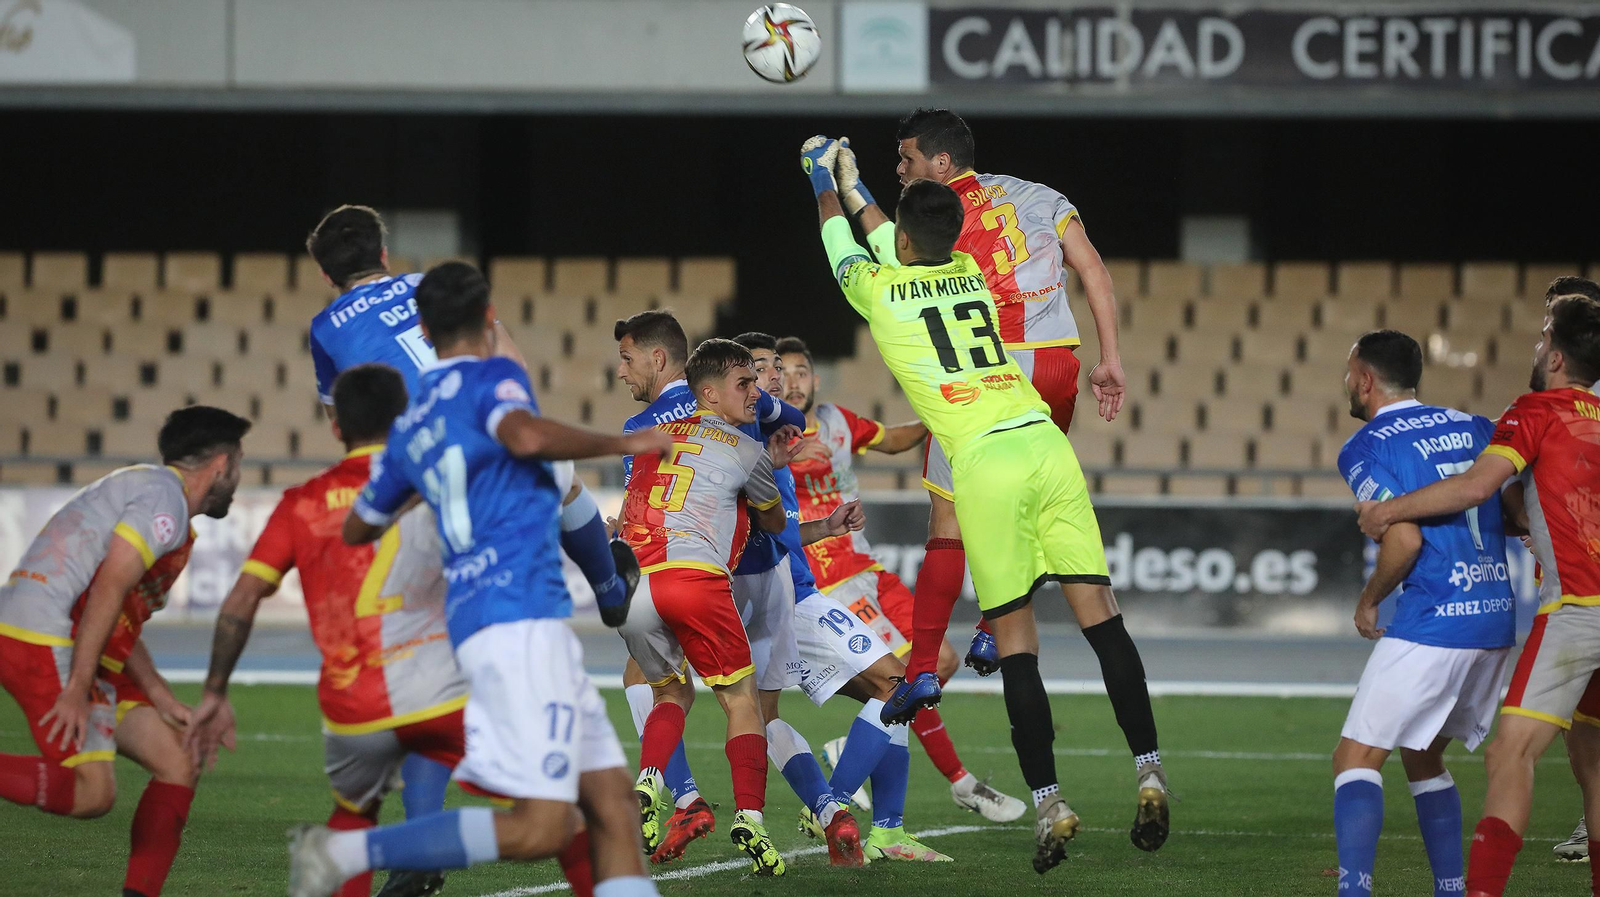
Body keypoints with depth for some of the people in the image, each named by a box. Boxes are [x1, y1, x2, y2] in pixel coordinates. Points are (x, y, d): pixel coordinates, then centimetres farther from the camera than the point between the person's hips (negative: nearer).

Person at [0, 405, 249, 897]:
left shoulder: (142, 486, 23)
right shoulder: (164, 496, -9)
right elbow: (108, 589, -19)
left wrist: (163, 699, 15)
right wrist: (77, 690, -23)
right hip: (46, 643, -11)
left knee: (178, 763, 8)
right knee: (91, 792, -18)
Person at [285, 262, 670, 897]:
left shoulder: (409, 425, 20)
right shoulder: (492, 377, -1)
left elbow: (357, 529, 31)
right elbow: (525, 436, -24)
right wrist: (619, 443, -9)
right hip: (519, 616, -9)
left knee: (611, 802, 6)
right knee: (542, 828, -15)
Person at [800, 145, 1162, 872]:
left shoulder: (878, 290, 8)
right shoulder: (972, 276, 20)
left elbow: (839, 238, 31)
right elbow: (910, 249, 43)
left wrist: (822, 178, 51)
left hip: (984, 459, -4)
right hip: (1045, 442, 4)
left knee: (1014, 634, 0)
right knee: (1096, 607, 0)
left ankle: (1048, 801, -6)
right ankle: (1149, 771, -11)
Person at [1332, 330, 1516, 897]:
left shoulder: (1367, 448, -5)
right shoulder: (1474, 428, 14)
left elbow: (1405, 538, -16)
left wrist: (1368, 601, -3)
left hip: (1432, 623, -7)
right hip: (1499, 619, 7)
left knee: (1357, 760, -6)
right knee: (1423, 758, 22)